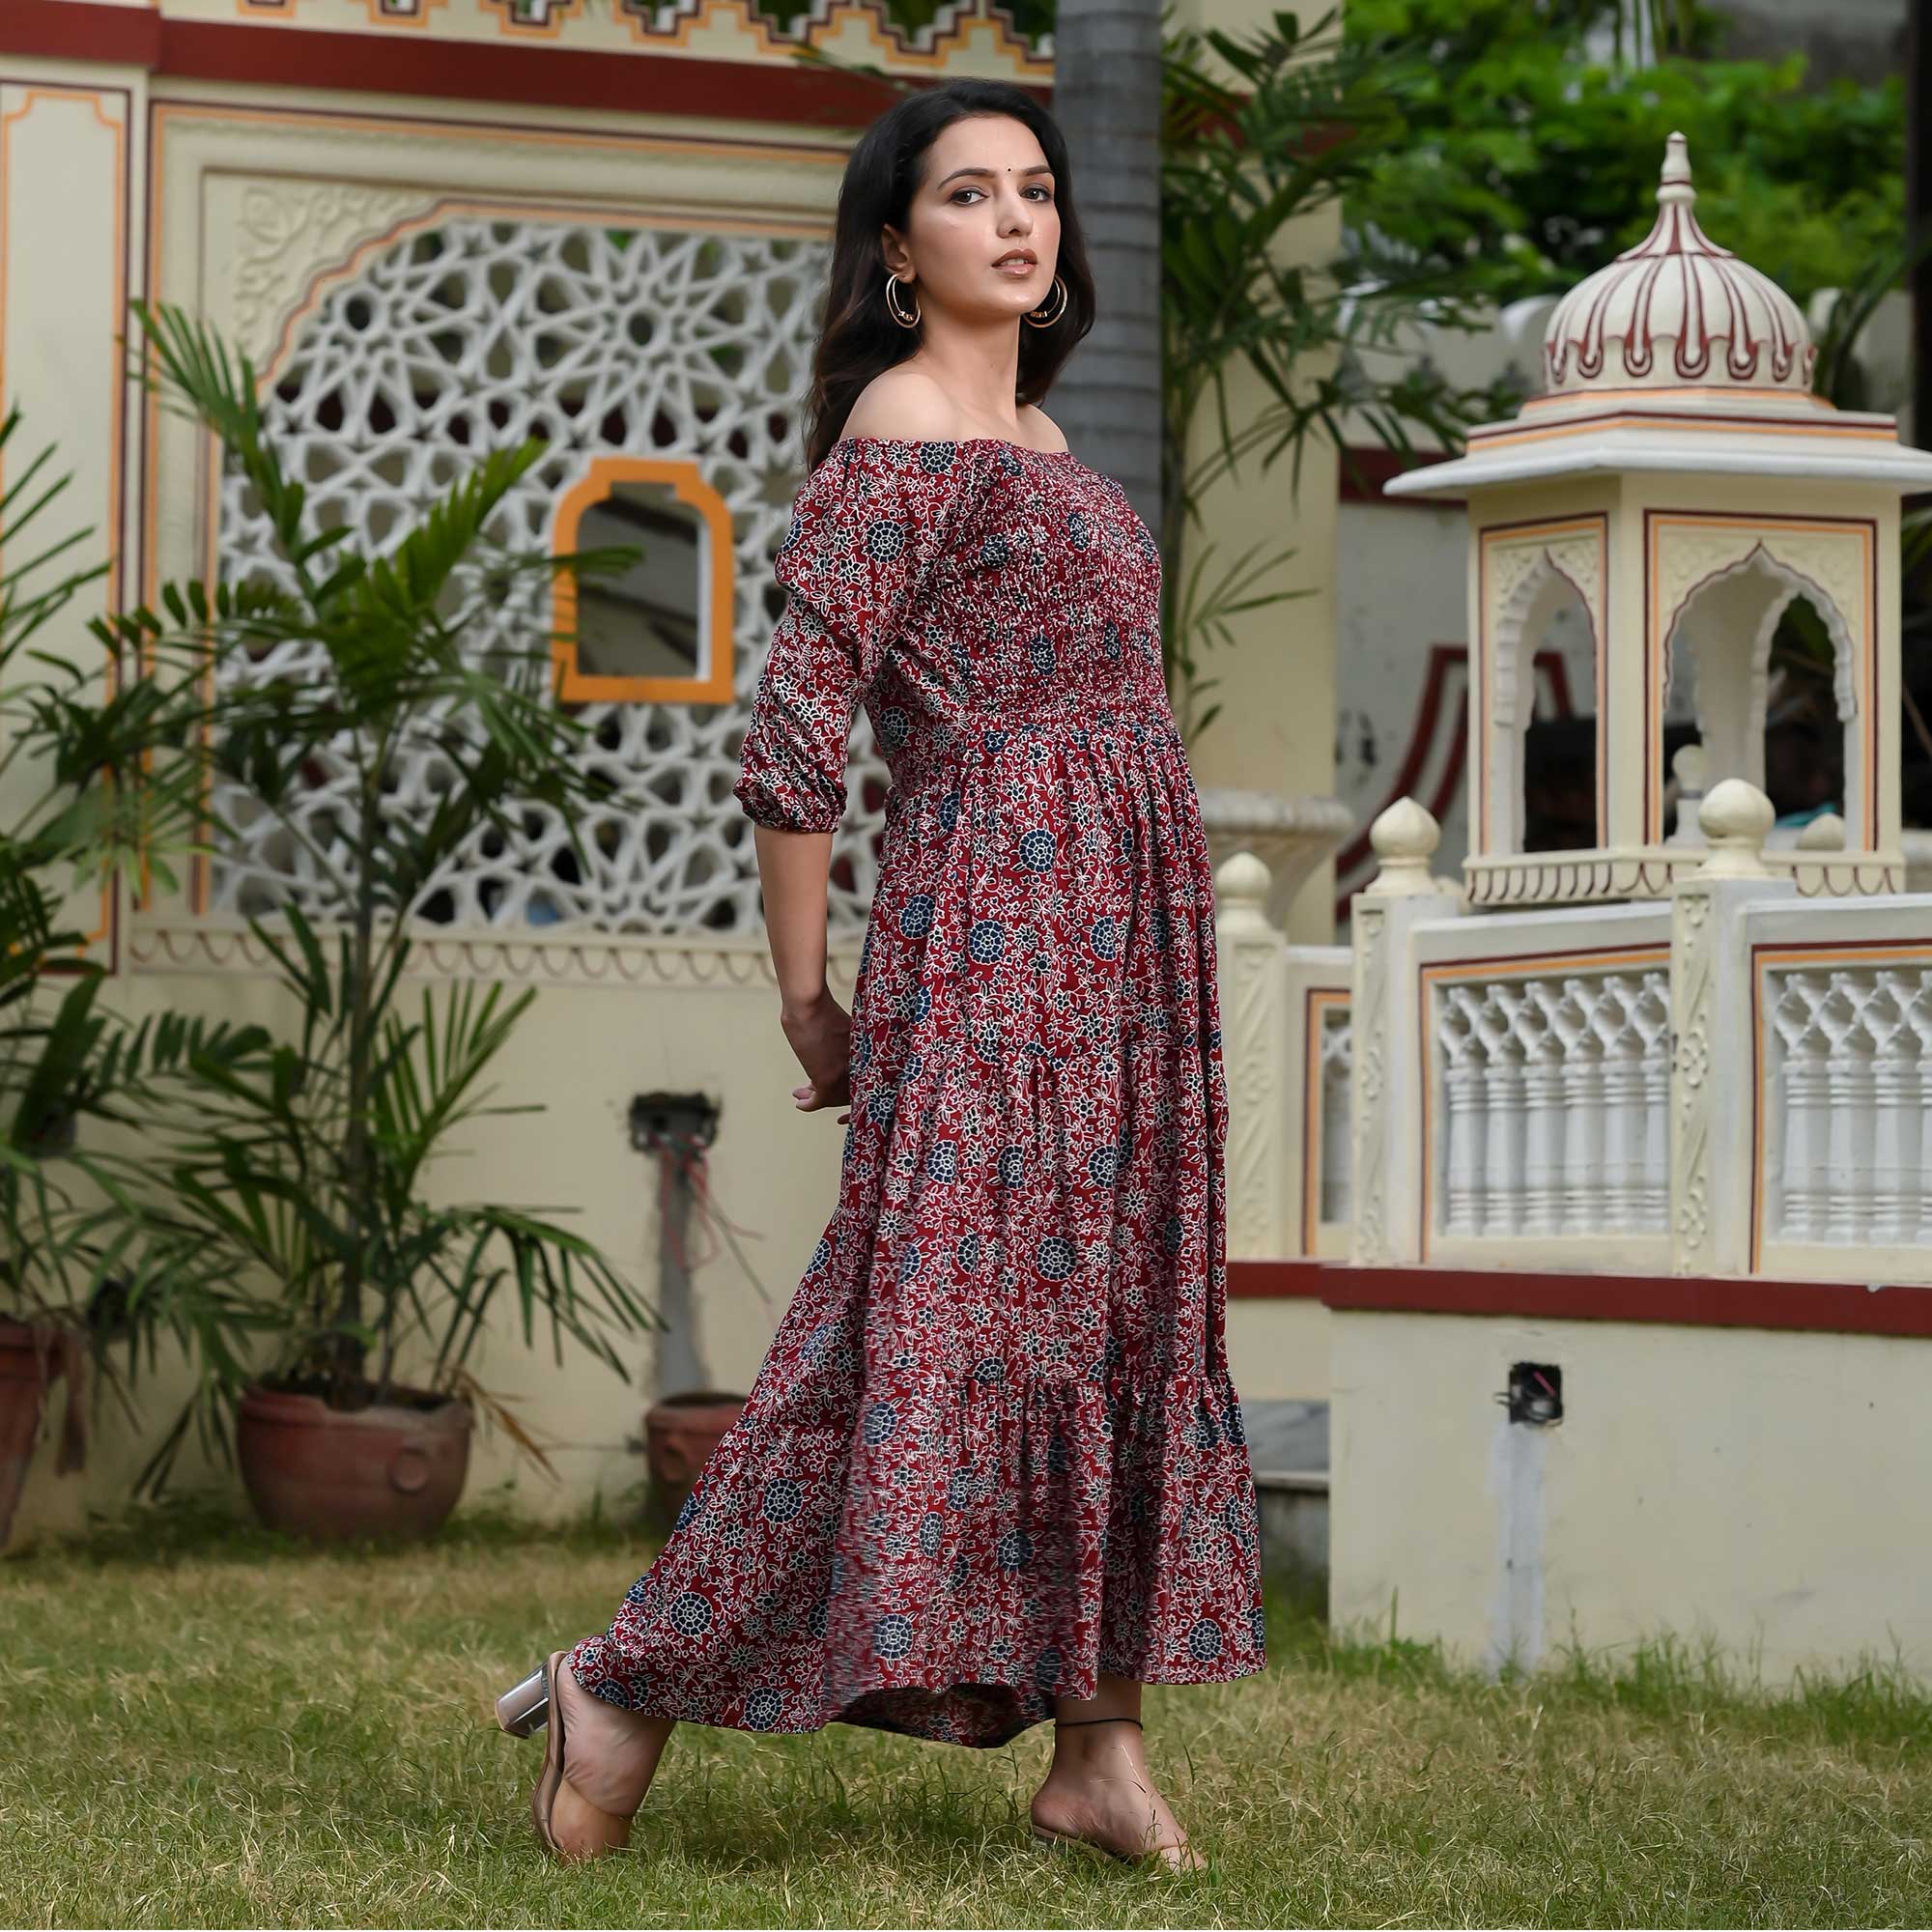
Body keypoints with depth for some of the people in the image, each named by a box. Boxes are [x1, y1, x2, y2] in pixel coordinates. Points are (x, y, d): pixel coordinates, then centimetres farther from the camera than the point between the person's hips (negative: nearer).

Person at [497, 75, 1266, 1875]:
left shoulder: (1027, 432, 17)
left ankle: (1097, 1746, 9)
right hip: (994, 919, -9)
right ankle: (634, 1677, -2)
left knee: (1116, 1308, 6)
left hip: (1119, 940, 9)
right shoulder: (899, 438, -10)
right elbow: (790, 743, -14)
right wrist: (808, 1001, -9)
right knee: (935, 1309, -10)